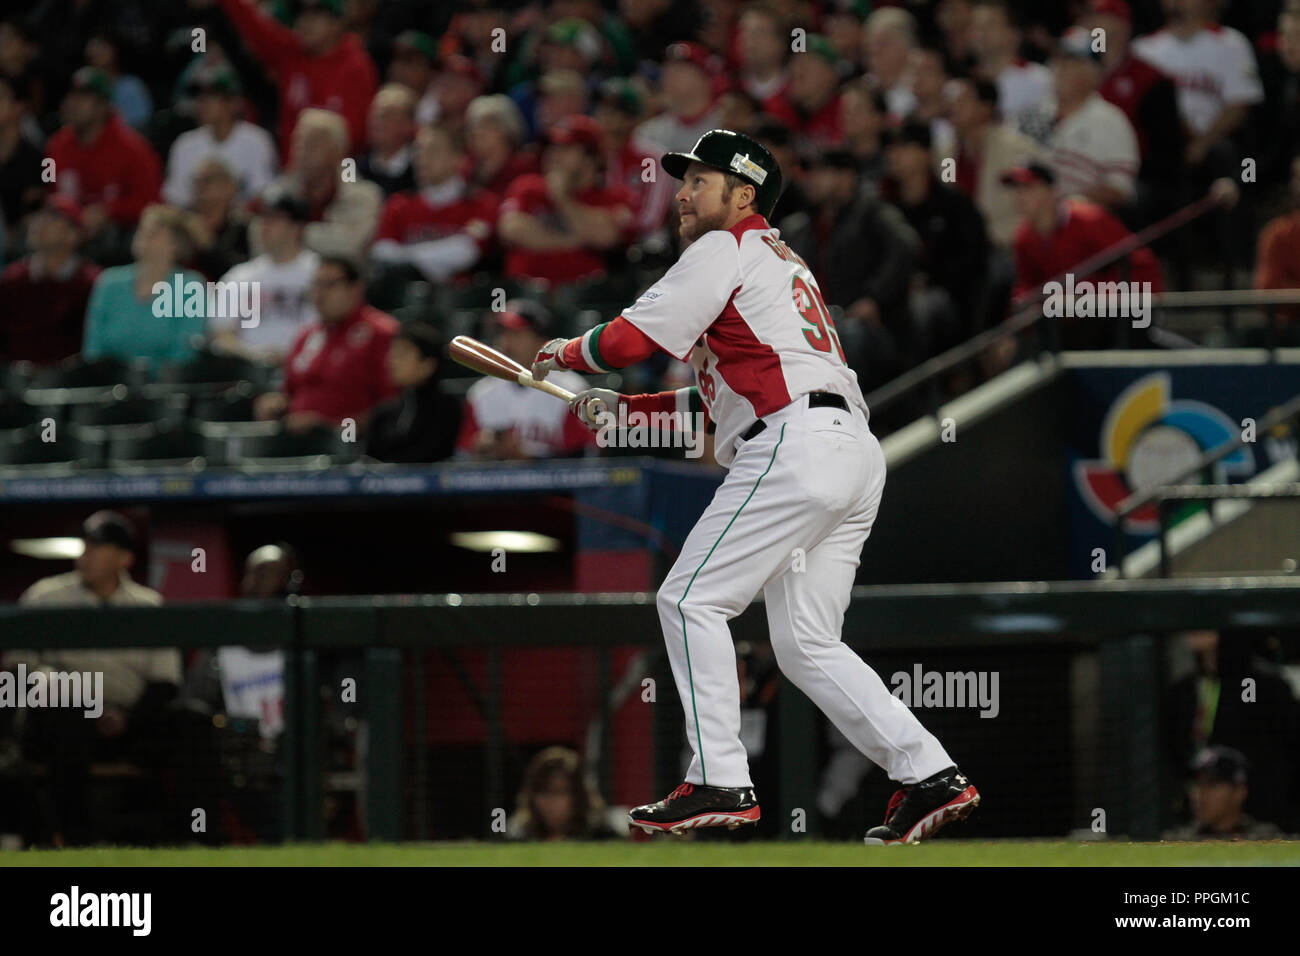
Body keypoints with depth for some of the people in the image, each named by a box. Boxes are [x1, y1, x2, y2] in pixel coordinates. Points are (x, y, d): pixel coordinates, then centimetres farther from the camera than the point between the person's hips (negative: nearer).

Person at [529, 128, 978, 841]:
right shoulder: (781, 262, 31)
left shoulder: (726, 249, 1)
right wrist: (625, 408, 29)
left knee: (691, 600, -6)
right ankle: (929, 775, 2)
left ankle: (720, 782, -10)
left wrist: (565, 352, 14)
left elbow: (633, 338, -6)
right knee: (805, 642, 10)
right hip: (855, 455, 9)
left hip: (796, 451, -9)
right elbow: (729, 395, 33)